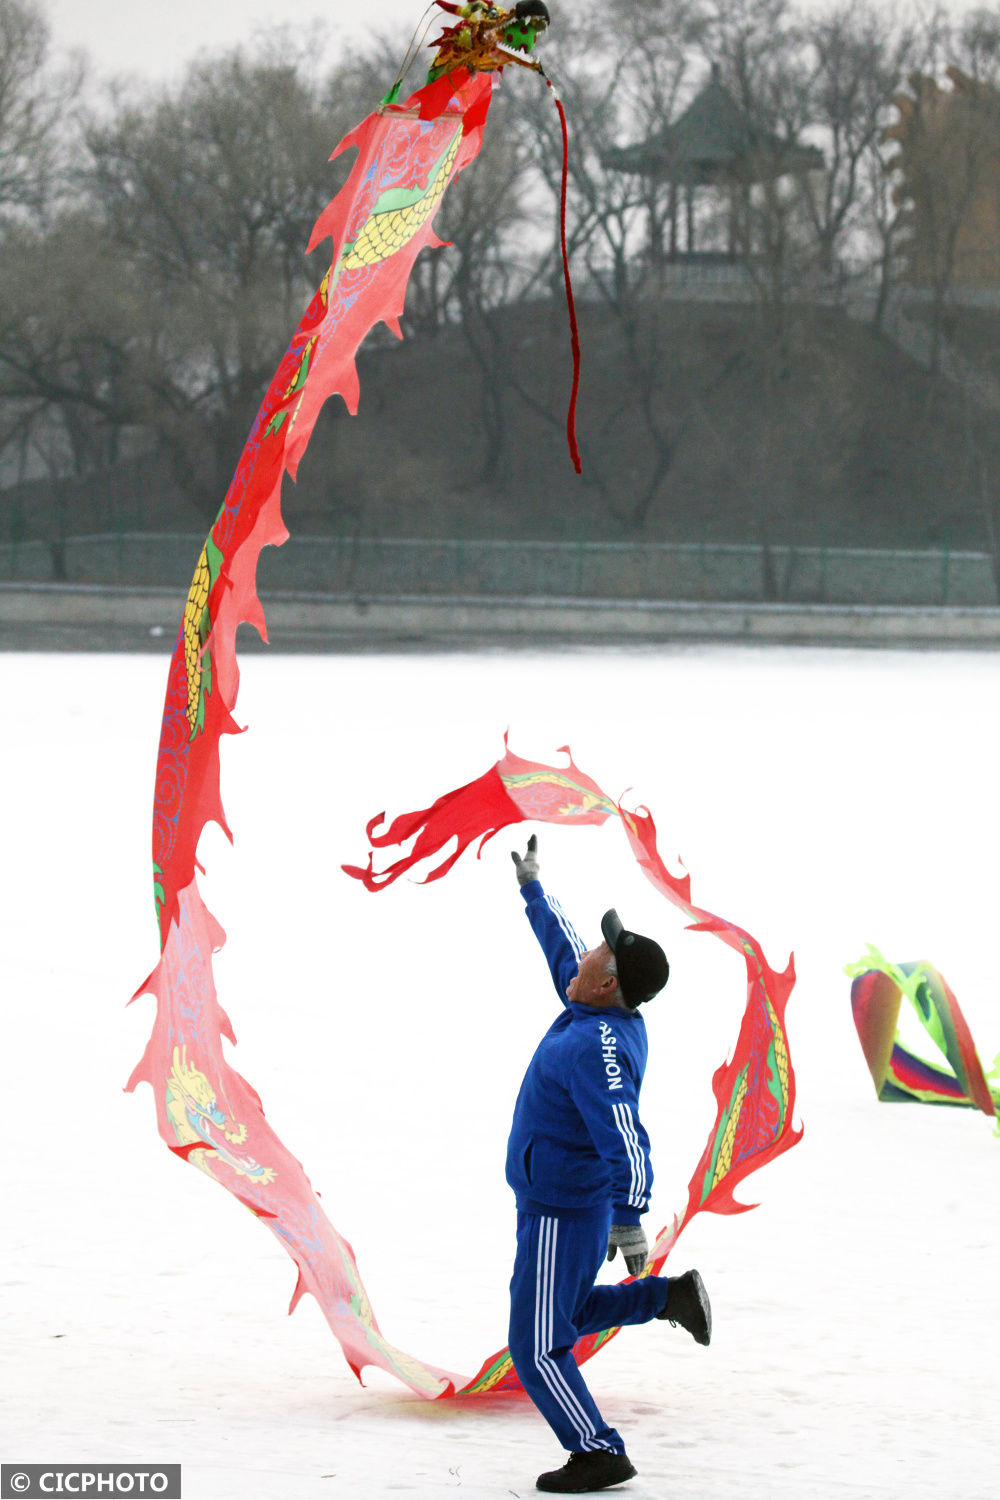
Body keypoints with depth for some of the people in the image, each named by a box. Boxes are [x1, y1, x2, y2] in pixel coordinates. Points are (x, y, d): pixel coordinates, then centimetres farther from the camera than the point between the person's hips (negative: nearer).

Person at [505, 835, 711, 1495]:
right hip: (576, 1199, 10)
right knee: (560, 1315, 26)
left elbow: (624, 1137, -38)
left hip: (559, 1212, -10)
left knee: (538, 1345, -2)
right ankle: (670, 1296, 20)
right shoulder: (604, 1013, 1)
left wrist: (628, 1217, -48)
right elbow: (562, 945, 21)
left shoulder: (599, 1049, -28)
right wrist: (532, 887, 32)